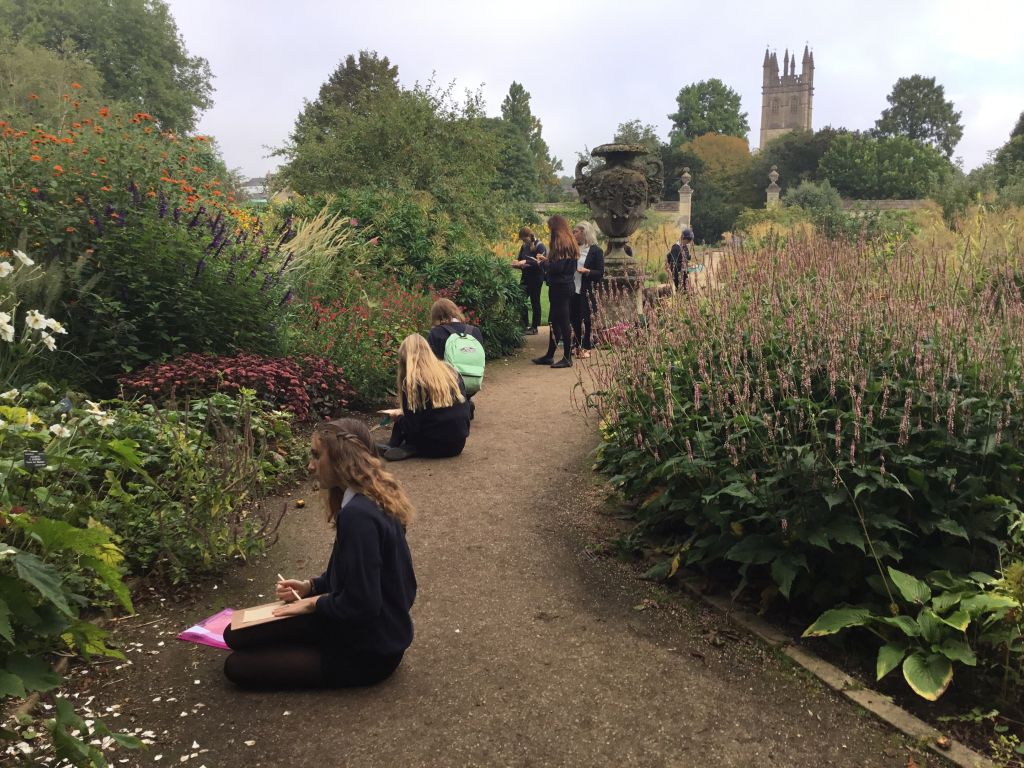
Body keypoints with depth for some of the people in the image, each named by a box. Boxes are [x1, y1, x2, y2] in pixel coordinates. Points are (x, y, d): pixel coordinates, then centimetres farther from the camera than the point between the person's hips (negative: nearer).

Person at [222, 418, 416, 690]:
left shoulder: (358, 515, -29)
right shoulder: (375, 500, 2)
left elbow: (361, 604, -28)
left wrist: (313, 603, -11)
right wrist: (310, 586, 7)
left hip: (368, 650, -9)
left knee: (237, 666, -3)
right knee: (237, 635, 9)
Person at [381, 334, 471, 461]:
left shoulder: (412, 382, -11)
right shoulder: (451, 371, 5)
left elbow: (411, 428, -12)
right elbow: (465, 409, 12)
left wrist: (398, 416, 10)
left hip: (434, 446, -5)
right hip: (458, 444, 6)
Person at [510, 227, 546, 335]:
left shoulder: (539, 246, -9)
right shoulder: (524, 247, 9)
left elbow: (540, 262, -20)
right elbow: (520, 260, 18)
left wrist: (526, 262, -30)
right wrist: (517, 263, -6)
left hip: (536, 278, -6)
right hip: (525, 277, 6)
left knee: (535, 302, 2)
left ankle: (534, 327, 9)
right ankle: (525, 325, 6)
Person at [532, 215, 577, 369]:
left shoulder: (560, 243, -16)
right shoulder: (570, 242, 14)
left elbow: (557, 267, -23)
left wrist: (545, 262, -5)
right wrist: (547, 261, 11)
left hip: (559, 287, -10)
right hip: (567, 285, 10)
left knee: (562, 322, -4)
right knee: (554, 321, 14)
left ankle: (567, 358, 2)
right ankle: (549, 356, 21)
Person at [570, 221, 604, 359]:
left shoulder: (596, 251, -5)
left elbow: (600, 274, -7)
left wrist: (587, 271, -22)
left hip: (587, 292, -5)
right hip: (573, 290, 5)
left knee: (586, 319, 1)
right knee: (574, 319, 7)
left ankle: (586, 348, 11)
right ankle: (577, 346, 19)